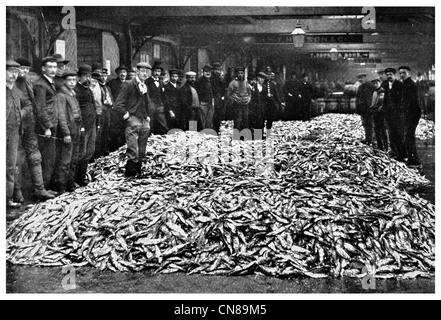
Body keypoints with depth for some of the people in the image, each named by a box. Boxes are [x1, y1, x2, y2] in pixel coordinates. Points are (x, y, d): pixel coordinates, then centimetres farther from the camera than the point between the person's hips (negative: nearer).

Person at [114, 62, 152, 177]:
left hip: (145, 122, 7)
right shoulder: (129, 85, -4)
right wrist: (127, 116, -11)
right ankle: (129, 175, -2)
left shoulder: (145, 87, 17)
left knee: (141, 154, 8)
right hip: (133, 122, -7)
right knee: (133, 153, -10)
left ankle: (138, 174, 15)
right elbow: (118, 105, -9)